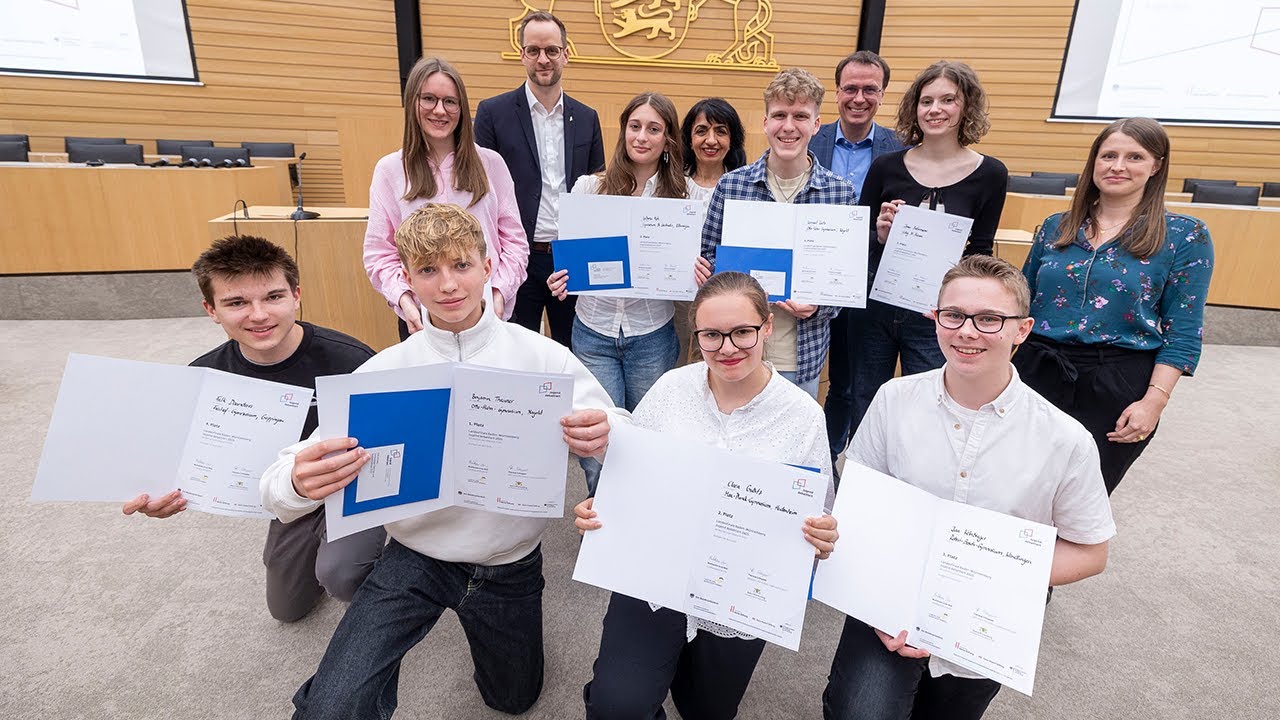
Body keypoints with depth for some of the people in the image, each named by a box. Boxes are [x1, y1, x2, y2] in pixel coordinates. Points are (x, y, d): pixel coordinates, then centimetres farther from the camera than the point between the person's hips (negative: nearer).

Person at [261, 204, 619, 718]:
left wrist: (602, 439, -37)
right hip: (415, 559, 0)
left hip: (510, 566, 1)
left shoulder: (542, 356, -13)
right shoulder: (383, 371, -11)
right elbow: (279, 490, -13)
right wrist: (298, 482, -38)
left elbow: (609, 436, -13)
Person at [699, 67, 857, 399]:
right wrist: (703, 271, -17)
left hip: (802, 359, 1)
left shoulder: (841, 192, -2)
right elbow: (708, 258, 5)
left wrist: (818, 306, -17)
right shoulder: (730, 185, -2)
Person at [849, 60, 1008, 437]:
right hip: (873, 310, 1)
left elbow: (982, 252, 3)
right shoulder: (886, 166, 0)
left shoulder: (989, 174, -1)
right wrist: (880, 235, -17)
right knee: (863, 417, 14)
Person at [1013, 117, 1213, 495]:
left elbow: (1183, 331, -2)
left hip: (1118, 386, -2)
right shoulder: (1055, 226, 8)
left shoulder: (1185, 236, 0)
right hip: (1037, 372, 3)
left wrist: (1155, 399, -12)